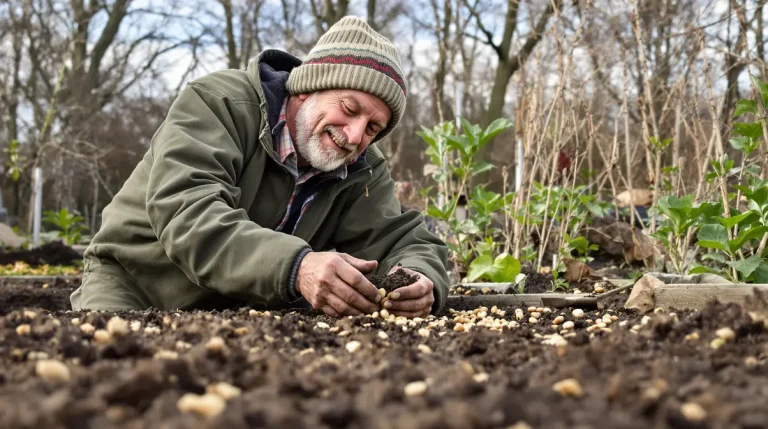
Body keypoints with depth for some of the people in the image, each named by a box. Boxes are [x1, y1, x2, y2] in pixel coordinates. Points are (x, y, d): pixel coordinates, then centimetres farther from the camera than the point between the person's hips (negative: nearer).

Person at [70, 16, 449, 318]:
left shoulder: (363, 173, -3)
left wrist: (420, 280, -35)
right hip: (133, 281, -5)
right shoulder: (217, 104, -19)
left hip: (242, 311, 5)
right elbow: (185, 212, -34)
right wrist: (294, 266, -49)